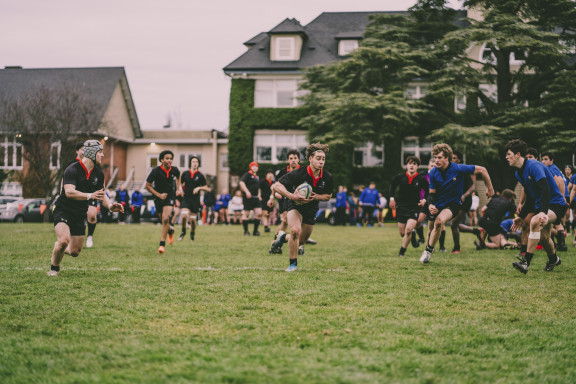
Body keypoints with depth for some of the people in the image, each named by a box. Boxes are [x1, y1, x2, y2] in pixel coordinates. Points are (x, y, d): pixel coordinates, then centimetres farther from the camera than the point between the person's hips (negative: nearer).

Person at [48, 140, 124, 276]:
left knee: (75, 252, 4)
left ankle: (60, 248, 39)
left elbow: (101, 194, 12)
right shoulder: (72, 169, -17)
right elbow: (69, 192, -29)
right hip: (63, 211, -6)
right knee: (64, 240, -28)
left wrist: (110, 206, -9)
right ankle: (54, 268, -2)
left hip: (80, 215, 6)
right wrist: (90, 195, -40)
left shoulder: (99, 174, 5)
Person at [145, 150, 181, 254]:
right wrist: (159, 195, -17)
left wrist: (178, 189, 11)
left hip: (170, 196, 0)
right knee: (163, 220, 11)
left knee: (165, 219, -18)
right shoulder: (156, 171, -15)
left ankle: (162, 244, -13)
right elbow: (148, 186, -9)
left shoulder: (174, 170, -6)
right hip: (158, 197, 1)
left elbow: (178, 177, 21)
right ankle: (170, 231, 48)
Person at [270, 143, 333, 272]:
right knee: (295, 230, -31)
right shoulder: (298, 174, -26)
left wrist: (316, 197, -19)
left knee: (301, 241, 13)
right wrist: (292, 196, -38)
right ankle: (293, 263, -12)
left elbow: (328, 196, 3)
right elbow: (276, 186, -24)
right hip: (295, 206, -4)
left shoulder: (327, 178, -14)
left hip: (311, 210, 5)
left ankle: (283, 237, 48)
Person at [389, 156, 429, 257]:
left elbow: (428, 190, 9)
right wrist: (392, 198, 7)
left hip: (414, 207, -2)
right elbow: (392, 185, 14)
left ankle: (402, 251, -5)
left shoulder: (422, 179, -7)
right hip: (401, 207, 2)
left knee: (408, 229, -20)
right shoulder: (400, 177, -5)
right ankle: (412, 234, 41)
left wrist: (424, 199, -6)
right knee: (402, 233, 5)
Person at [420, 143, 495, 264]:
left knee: (439, 221, -30)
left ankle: (429, 250, -14)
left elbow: (482, 170, -10)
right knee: (431, 228, 9)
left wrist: (490, 188, -2)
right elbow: (432, 192, 1)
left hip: (453, 203, -4)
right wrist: (430, 205, -20)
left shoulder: (458, 169, -19)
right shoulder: (433, 173, -8)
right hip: (437, 204, 4)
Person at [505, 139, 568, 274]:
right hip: (541, 206, 10)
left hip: (555, 204, -10)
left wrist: (543, 212, -38)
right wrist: (521, 216, 19)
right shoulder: (519, 173, 10)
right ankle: (553, 260, 46)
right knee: (543, 237, 15)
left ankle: (526, 262, -33)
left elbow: (545, 189, -29)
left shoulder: (534, 166, -19)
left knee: (535, 222, -31)